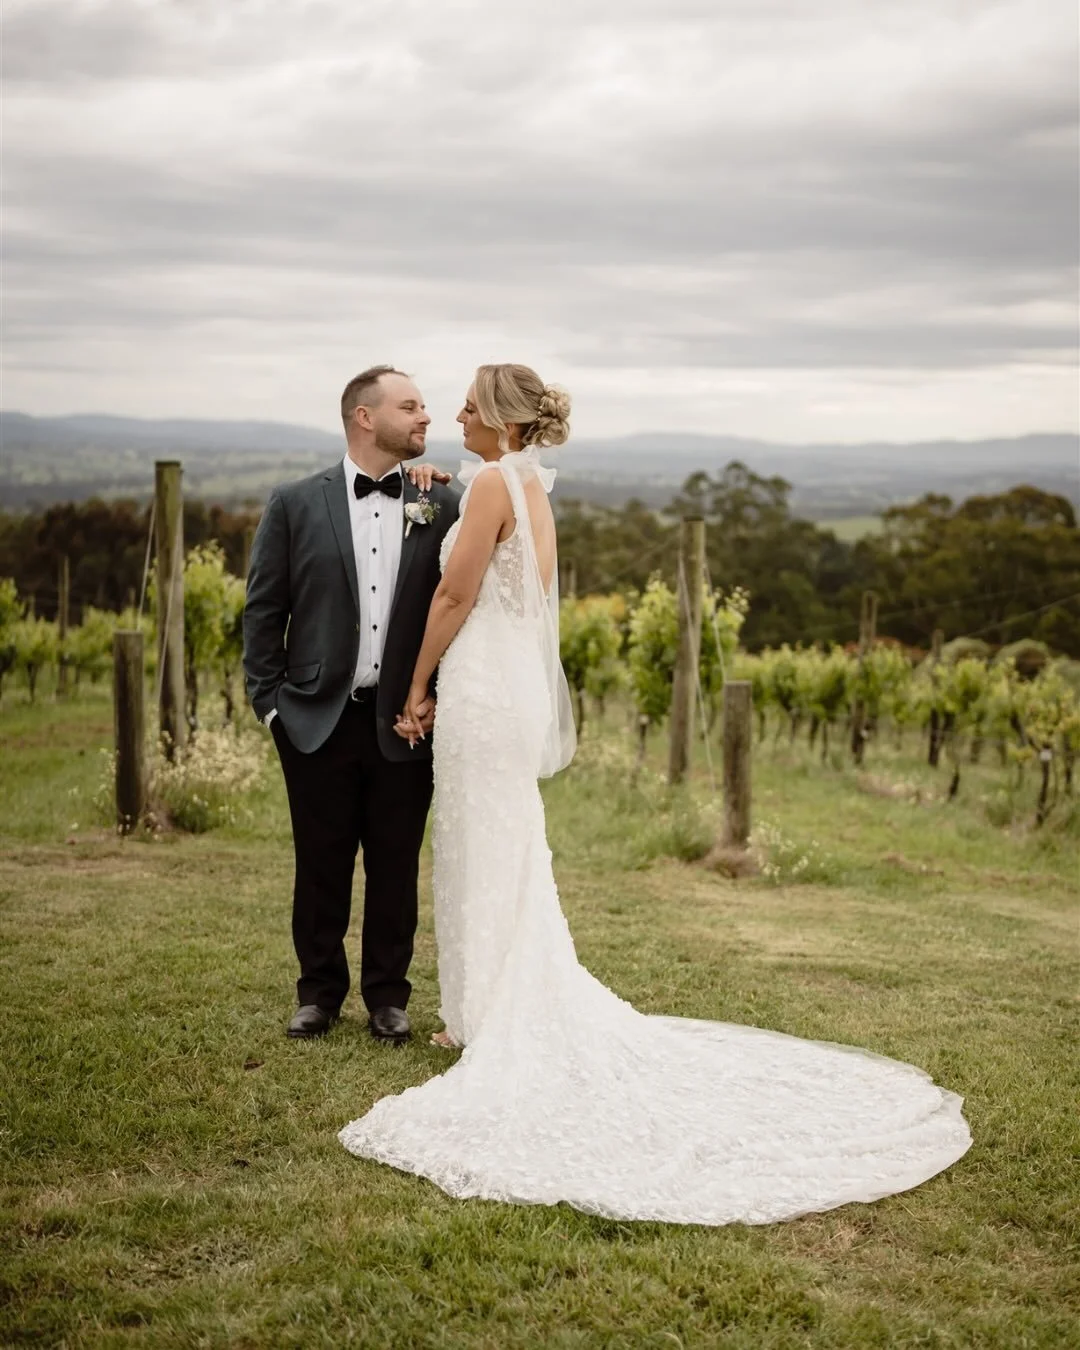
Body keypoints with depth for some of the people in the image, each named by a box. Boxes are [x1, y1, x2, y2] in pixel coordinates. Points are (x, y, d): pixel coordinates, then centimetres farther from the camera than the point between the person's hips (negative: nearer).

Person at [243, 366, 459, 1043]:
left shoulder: (442, 504, 2)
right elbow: (263, 611, 3)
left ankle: (388, 994, 25)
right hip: (319, 722, 0)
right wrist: (270, 701, -2)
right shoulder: (296, 504, 1)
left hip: (406, 723, 1)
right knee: (321, 866, 10)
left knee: (396, 868, 9)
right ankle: (320, 992, 26)